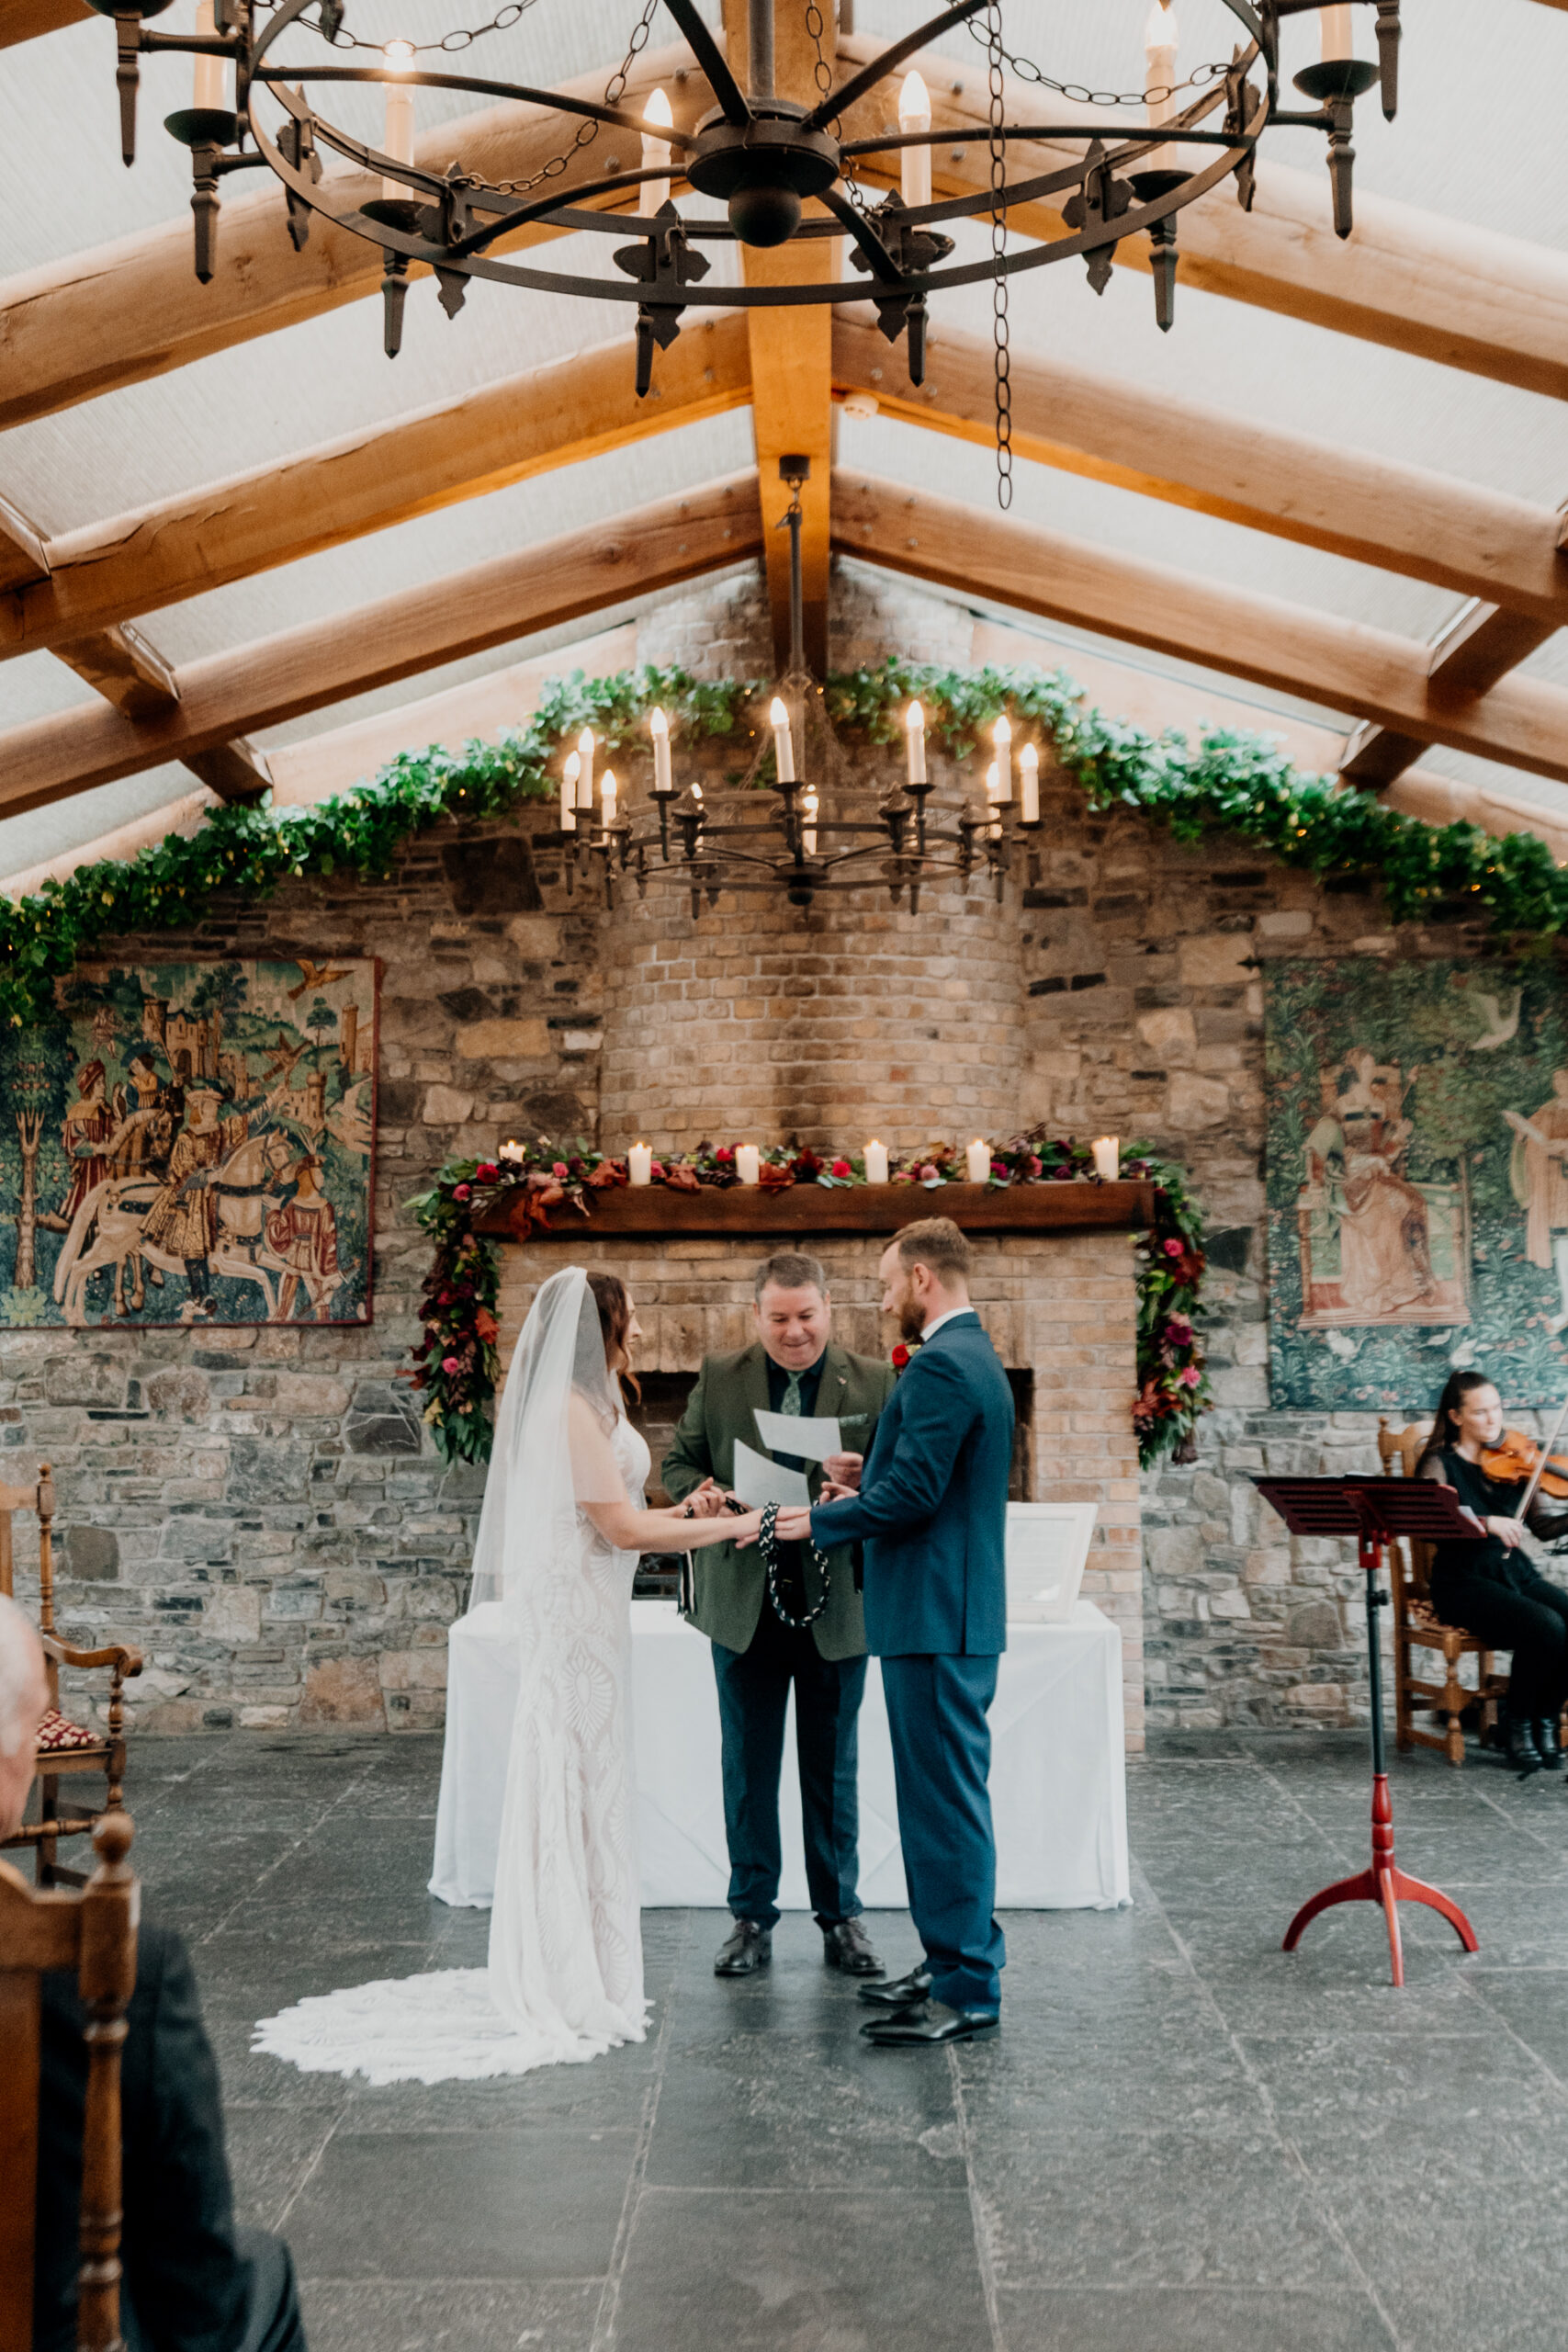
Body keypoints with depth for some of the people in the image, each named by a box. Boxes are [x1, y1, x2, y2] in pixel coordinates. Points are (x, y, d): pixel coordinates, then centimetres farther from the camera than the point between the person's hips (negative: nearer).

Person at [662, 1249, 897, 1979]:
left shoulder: (874, 1383, -2)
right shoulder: (718, 1379, 2)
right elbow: (678, 1465, 7)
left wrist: (861, 1480, -25)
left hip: (836, 1606, -1)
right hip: (744, 1604, 1)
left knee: (833, 1769, 11)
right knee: (747, 1768, 10)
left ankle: (840, 1918, 23)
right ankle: (751, 1918, 22)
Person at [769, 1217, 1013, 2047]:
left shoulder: (942, 1365, -16)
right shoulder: (976, 1358, 17)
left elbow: (912, 1494, -21)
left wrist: (820, 1521, -8)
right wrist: (868, 1493, 15)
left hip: (936, 1616, -11)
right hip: (956, 1611, 11)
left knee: (946, 1797, -5)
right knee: (943, 1793, 16)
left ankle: (966, 1993, 1)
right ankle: (954, 1964, 25)